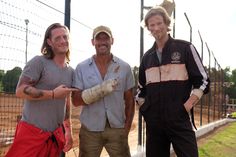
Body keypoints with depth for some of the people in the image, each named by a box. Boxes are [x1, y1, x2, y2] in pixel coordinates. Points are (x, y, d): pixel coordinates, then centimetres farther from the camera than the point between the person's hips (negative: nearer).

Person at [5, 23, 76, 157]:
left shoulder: (71, 72, 13)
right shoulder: (39, 62, -7)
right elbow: (20, 91, -14)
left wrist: (68, 132, 20)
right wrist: (53, 94, -17)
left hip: (56, 135, 6)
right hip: (32, 131, -6)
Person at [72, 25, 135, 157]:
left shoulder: (124, 67, 2)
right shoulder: (82, 68, -1)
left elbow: (129, 100, 7)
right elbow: (76, 100, -6)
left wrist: (127, 127, 0)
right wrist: (101, 90, -20)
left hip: (117, 129, 1)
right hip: (90, 130, 0)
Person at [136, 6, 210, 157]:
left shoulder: (185, 48, 1)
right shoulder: (147, 56, 12)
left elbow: (202, 81, -2)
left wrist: (186, 107, -11)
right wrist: (144, 109, 9)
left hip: (179, 119, -4)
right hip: (153, 121, 4)